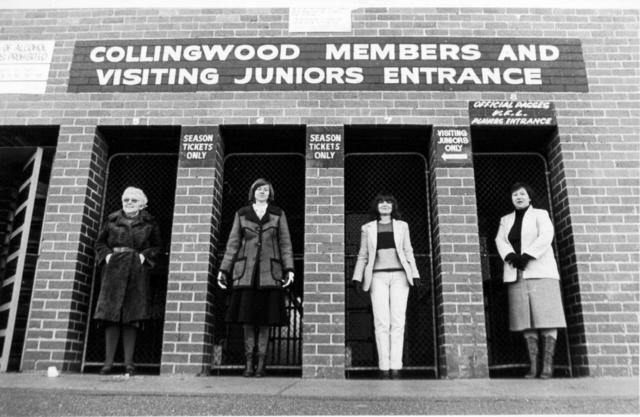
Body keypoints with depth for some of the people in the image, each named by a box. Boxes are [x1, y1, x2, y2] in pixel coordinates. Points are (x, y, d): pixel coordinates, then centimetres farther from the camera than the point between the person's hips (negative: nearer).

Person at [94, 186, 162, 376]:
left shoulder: (149, 223, 7)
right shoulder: (112, 220, 12)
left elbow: (157, 246, 10)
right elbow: (100, 242, 17)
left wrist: (145, 256, -6)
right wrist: (106, 255, -1)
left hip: (137, 272, -1)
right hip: (114, 269, 1)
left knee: (131, 318, -1)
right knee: (111, 317, -3)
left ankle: (129, 363, 5)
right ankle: (108, 362, 4)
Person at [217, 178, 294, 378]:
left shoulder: (278, 214, 11)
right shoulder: (241, 214, 12)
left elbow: (285, 244, 8)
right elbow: (232, 244, 11)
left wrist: (289, 269, -2)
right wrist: (223, 269, 4)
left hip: (269, 272, 0)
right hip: (245, 272, 1)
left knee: (265, 319, 0)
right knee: (247, 319, -1)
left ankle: (261, 364, 7)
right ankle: (248, 364, 8)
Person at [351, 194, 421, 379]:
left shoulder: (402, 226, 15)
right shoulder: (368, 228, 13)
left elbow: (408, 252, 12)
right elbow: (363, 256, 12)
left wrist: (414, 274, 0)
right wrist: (357, 278, 0)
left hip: (399, 275, 1)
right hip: (378, 276, 0)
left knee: (397, 321, -8)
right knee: (381, 322, -9)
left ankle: (395, 367, -8)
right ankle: (384, 369, -7)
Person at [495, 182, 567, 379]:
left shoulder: (540, 214, 9)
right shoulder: (506, 220, 19)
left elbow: (546, 237, -7)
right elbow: (500, 240, 5)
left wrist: (527, 256, -16)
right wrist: (511, 256, -14)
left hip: (539, 272, -3)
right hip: (516, 275, 3)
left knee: (545, 316, -9)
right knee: (526, 320, -1)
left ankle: (548, 365, -7)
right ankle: (533, 366, -1)